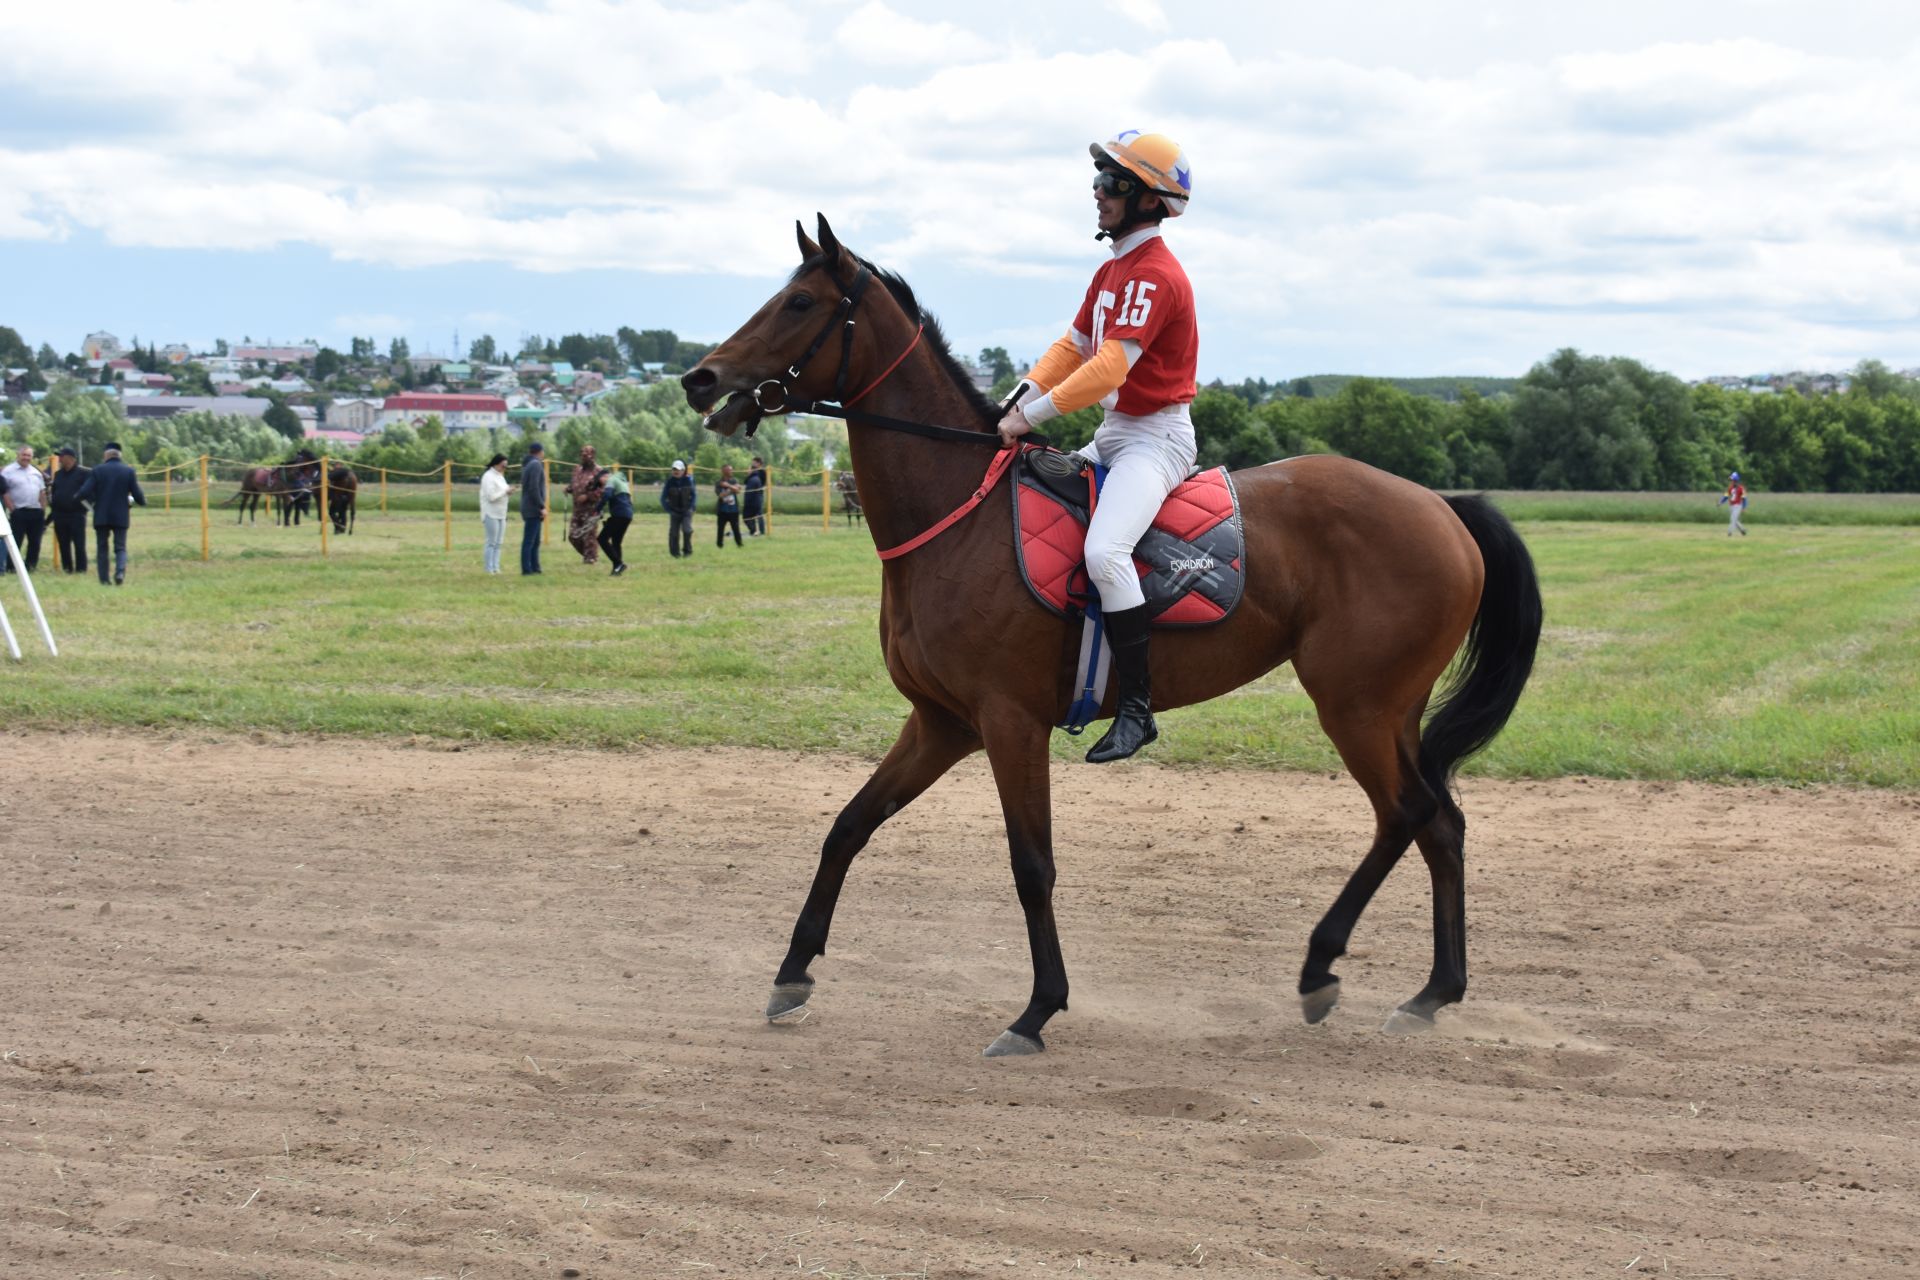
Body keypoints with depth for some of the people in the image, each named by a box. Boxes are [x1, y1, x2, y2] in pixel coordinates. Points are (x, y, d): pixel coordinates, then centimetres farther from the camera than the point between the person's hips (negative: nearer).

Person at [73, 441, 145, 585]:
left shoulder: (98, 470, -5)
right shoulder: (129, 471, -2)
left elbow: (85, 492, -9)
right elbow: (137, 495, -4)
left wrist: (77, 496, 13)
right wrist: (143, 501, 19)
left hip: (101, 516, 0)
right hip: (121, 517, 0)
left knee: (102, 548, 10)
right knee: (120, 547, 6)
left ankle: (104, 579, 6)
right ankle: (120, 571, -20)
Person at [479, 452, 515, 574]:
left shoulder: (500, 476, 15)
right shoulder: (488, 477, -12)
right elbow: (491, 496, -19)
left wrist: (508, 490, 6)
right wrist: (506, 491, -14)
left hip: (501, 514, 9)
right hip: (491, 514, -9)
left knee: (498, 543, 8)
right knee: (492, 543, -6)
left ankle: (496, 568, 11)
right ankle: (489, 569, -2)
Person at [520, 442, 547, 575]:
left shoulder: (527, 464, 16)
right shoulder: (536, 465, -12)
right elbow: (534, 488, -21)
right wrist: (542, 507, -18)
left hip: (529, 508, 9)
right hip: (533, 509, -9)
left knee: (535, 541, 12)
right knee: (529, 540, -7)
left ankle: (534, 568, 15)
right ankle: (527, 569, -7)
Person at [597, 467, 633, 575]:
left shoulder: (612, 480, 0)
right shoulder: (622, 481, 28)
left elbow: (606, 494, -20)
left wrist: (598, 510, -14)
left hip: (619, 515, -9)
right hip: (628, 515, 9)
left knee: (603, 539, -7)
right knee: (616, 542, 15)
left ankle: (619, 564, -16)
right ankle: (617, 569, 8)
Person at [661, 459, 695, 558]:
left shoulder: (688, 480, -6)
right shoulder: (670, 482, -9)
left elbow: (693, 494, 8)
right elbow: (663, 498, -3)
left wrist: (691, 507, -1)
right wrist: (669, 510, -9)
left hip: (686, 510, -1)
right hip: (675, 512, 1)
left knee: (687, 530, -19)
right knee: (674, 533, 5)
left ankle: (687, 550, -2)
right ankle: (675, 553, 19)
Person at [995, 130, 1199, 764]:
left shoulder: (1154, 275, -18)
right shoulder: (1112, 270, 14)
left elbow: (1110, 367, -25)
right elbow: (1074, 346, 15)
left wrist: (1034, 415, -25)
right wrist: (1024, 394, -1)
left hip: (1157, 437, -11)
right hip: (1112, 434, 11)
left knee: (1105, 551, -30)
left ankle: (1137, 707, -24)